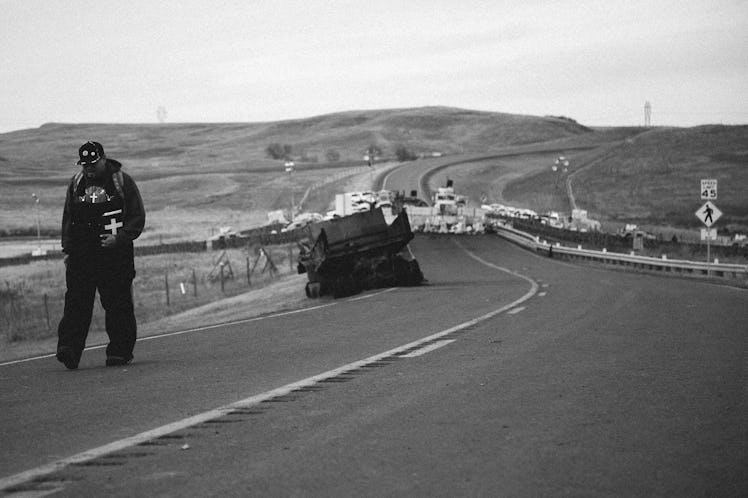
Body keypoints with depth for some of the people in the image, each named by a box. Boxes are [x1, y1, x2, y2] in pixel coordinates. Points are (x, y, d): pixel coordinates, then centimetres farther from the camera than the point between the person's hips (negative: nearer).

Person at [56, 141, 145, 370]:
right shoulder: (76, 184, 11)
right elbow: (68, 218, 19)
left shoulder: (123, 182, -1)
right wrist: (67, 249, 10)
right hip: (81, 254, 3)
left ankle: (120, 351, 7)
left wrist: (120, 238, -15)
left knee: (117, 304, -2)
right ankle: (69, 348, -14)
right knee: (76, 302, -8)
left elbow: (138, 217, -1)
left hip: (116, 252, -3)